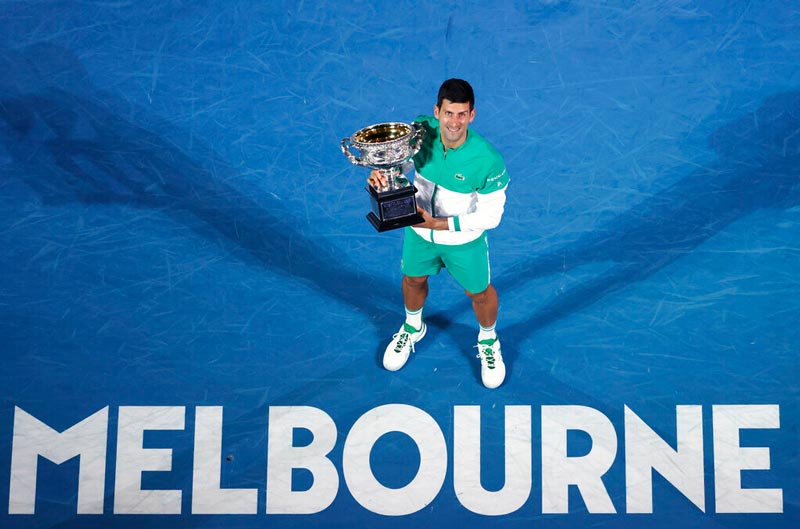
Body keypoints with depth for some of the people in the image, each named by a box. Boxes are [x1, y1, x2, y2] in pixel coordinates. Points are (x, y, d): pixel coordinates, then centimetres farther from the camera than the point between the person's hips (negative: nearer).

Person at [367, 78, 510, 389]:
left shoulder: (487, 160, -34)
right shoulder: (421, 130, -25)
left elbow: (491, 216, -25)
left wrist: (438, 223, -29)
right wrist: (381, 173, -29)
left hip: (464, 240, -3)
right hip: (419, 230, 3)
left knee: (479, 292, 20)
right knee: (413, 280, 27)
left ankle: (488, 342, 53)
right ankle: (413, 328, 61)